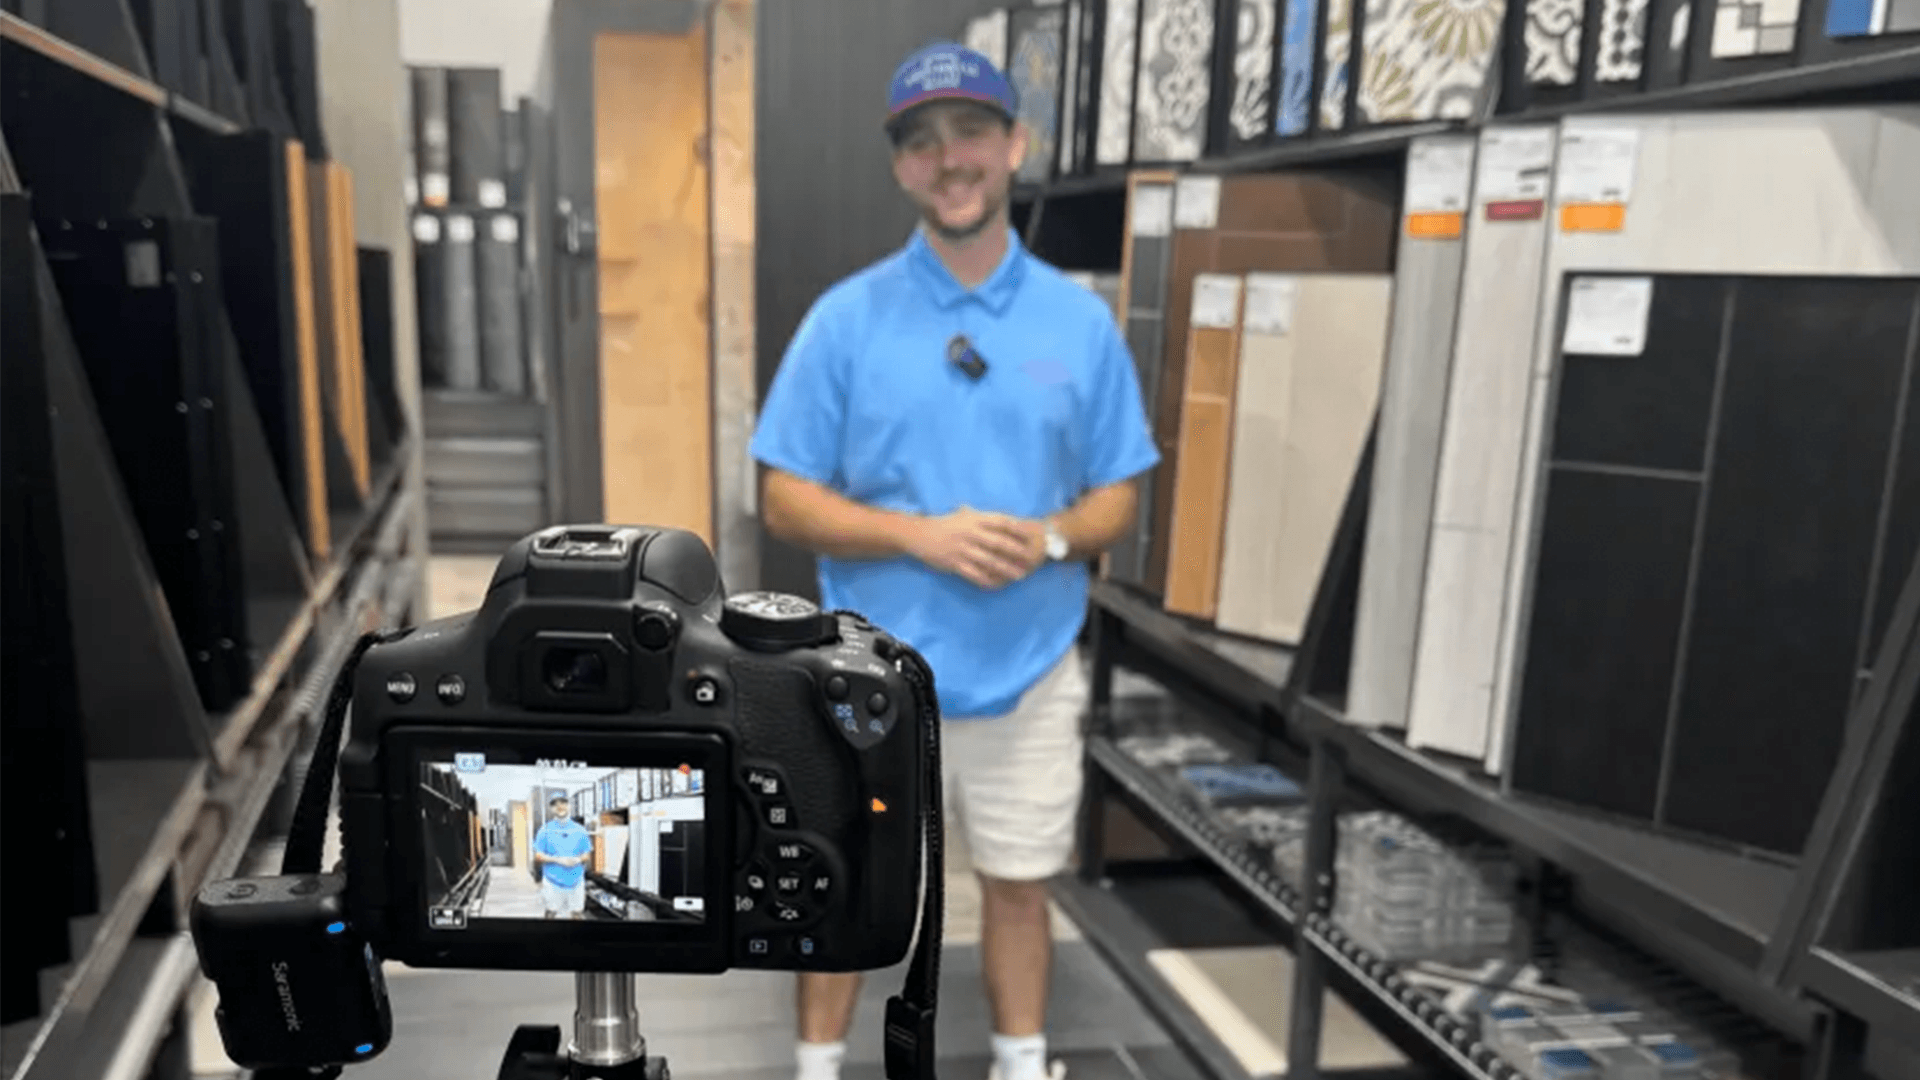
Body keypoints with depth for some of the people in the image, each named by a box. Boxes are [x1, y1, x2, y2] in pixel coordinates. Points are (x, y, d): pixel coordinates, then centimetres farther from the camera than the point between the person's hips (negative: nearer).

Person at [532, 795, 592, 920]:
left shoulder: (579, 830, 7)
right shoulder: (546, 830, 1)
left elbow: (587, 854, 11)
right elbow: (538, 856, -2)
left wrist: (578, 860, -11)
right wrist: (558, 860, -15)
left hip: (575, 880, 2)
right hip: (553, 881, -2)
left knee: (577, 913, 2)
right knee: (551, 912, 1)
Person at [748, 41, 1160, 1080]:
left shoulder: (1082, 321, 0)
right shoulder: (845, 316, -5)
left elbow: (1116, 497, 5)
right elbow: (785, 500, -6)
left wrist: (1049, 537, -17)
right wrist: (922, 536, -20)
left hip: (1030, 671, 2)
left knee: (1018, 883, 17)